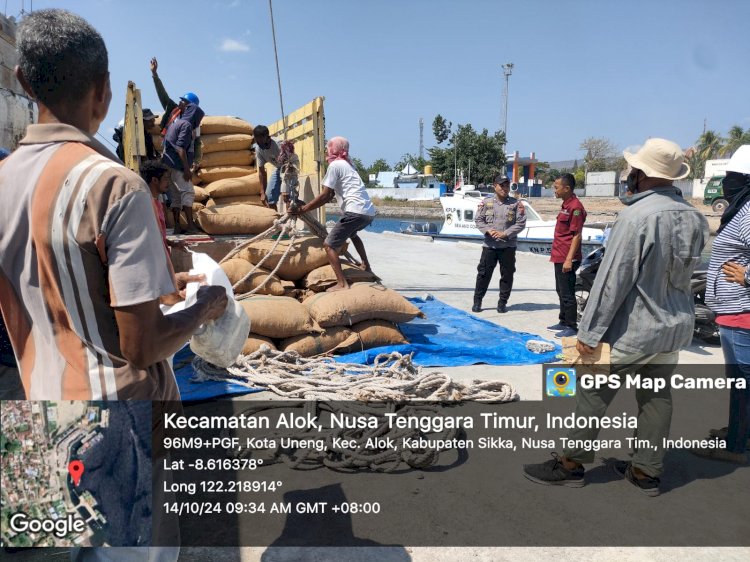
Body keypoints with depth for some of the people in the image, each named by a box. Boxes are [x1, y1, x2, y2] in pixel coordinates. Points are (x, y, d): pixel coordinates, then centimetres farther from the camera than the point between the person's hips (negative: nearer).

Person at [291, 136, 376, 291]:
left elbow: (325, 196, -6)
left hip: (355, 211, -9)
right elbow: (331, 195, 22)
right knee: (352, 233, 38)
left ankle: (342, 284, -18)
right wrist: (309, 205, 19)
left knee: (329, 245, -6)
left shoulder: (335, 165, 0)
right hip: (370, 211, 9)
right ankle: (366, 266, 42)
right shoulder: (348, 163, 24)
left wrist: (303, 209, -1)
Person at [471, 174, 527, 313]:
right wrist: (488, 230, -14)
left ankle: (502, 303, 17)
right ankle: (477, 301, 15)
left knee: (507, 275, 5)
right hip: (489, 245, 0)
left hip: (508, 246, 0)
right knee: (483, 273, 4)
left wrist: (505, 233, -14)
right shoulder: (486, 202, 4)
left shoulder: (516, 203, 1)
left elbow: (521, 223, -4)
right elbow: (479, 220, 3)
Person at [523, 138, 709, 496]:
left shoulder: (637, 216, -22)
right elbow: (684, 271, 11)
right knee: (657, 398, 16)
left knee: (593, 394, 6)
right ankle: (647, 472, 28)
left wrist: (590, 331, -16)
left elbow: (613, 279, -22)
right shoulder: (694, 217, 1)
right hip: (675, 329, 7)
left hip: (631, 330, -7)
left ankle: (571, 463, 19)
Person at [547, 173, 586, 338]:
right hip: (559, 257, 10)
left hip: (567, 259, -10)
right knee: (561, 291, 17)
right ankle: (564, 322, 28)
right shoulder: (566, 205, 14)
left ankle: (572, 327, 5)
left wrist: (569, 259, -22)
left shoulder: (575, 207, -16)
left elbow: (577, 235, -19)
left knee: (567, 293, -4)